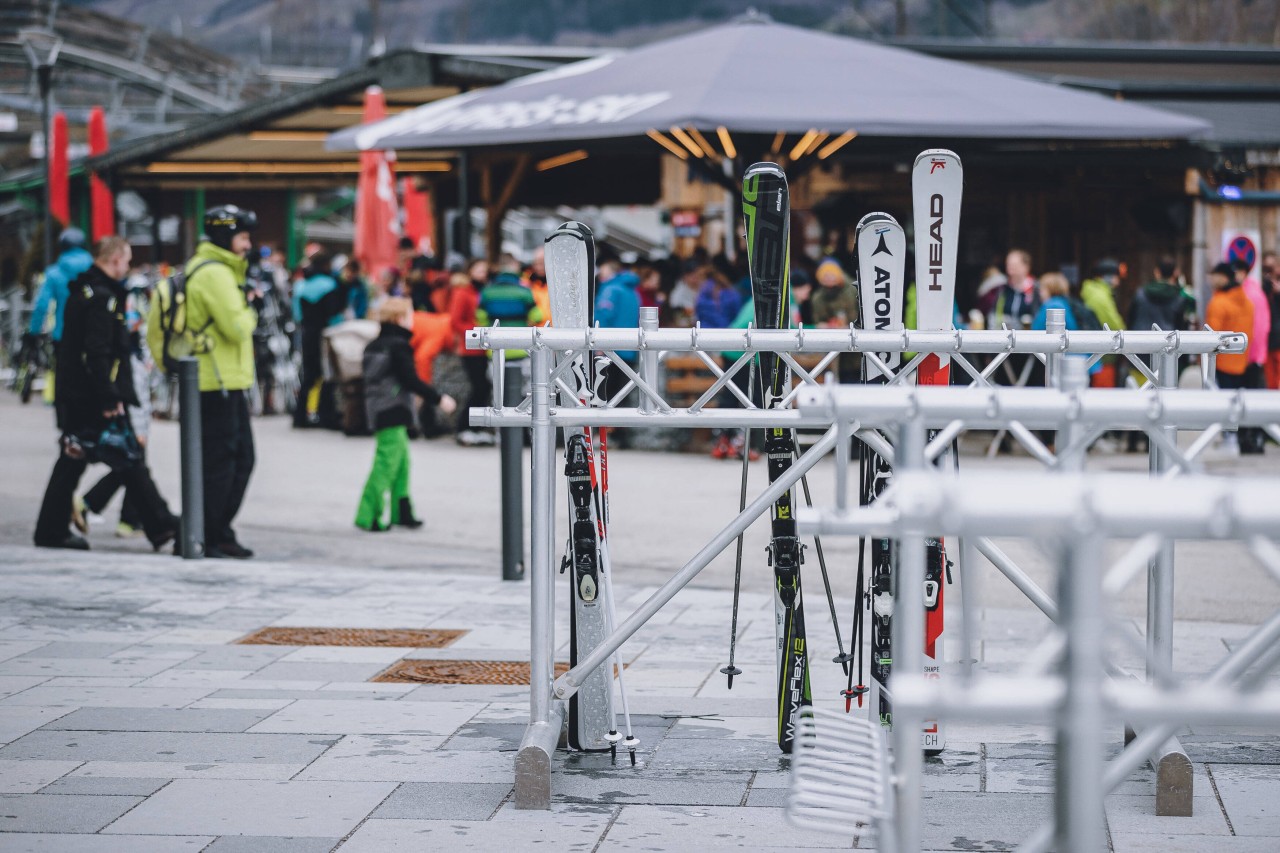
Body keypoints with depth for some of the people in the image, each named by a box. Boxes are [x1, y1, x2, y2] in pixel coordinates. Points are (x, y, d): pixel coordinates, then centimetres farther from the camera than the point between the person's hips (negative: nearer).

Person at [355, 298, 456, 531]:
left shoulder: (373, 346, 14)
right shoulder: (398, 346, -13)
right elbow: (411, 380, -17)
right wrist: (439, 399, -11)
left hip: (377, 411, 10)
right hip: (393, 413, -10)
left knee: (401, 462, 15)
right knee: (387, 463, -8)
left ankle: (401, 512, 18)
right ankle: (368, 517, -10)